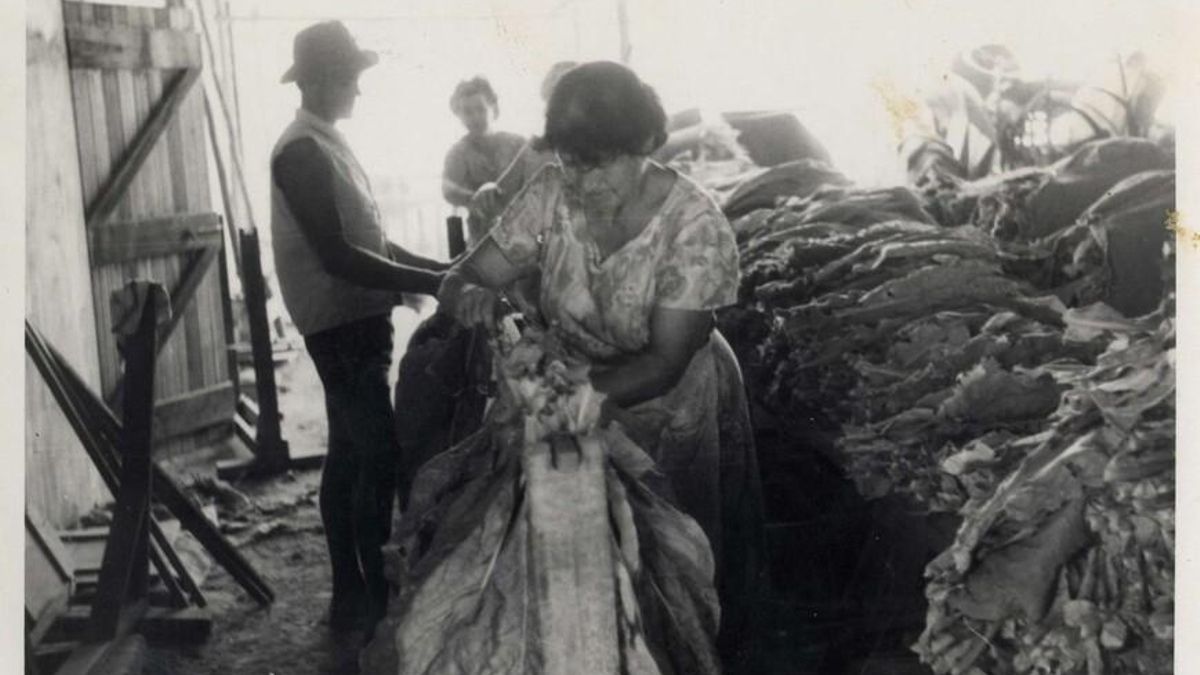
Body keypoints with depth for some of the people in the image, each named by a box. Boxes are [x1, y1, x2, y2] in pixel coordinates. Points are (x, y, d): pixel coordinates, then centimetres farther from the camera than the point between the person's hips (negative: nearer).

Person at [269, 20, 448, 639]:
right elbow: (337, 256, -24)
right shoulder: (303, 151, -17)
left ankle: (351, 591, 21)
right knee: (379, 457, -8)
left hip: (358, 321, 10)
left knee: (350, 455, 13)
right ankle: (374, 595, 0)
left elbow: (367, 239, 20)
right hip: (340, 325, -10)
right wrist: (428, 282, -23)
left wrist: (436, 267, 10)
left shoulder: (327, 145, 15)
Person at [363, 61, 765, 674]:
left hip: (656, 416, -2)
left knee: (649, 573, 7)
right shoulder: (551, 194, -14)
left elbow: (665, 362, -25)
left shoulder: (694, 225, -24)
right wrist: (469, 295, -35)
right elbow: (459, 280, -11)